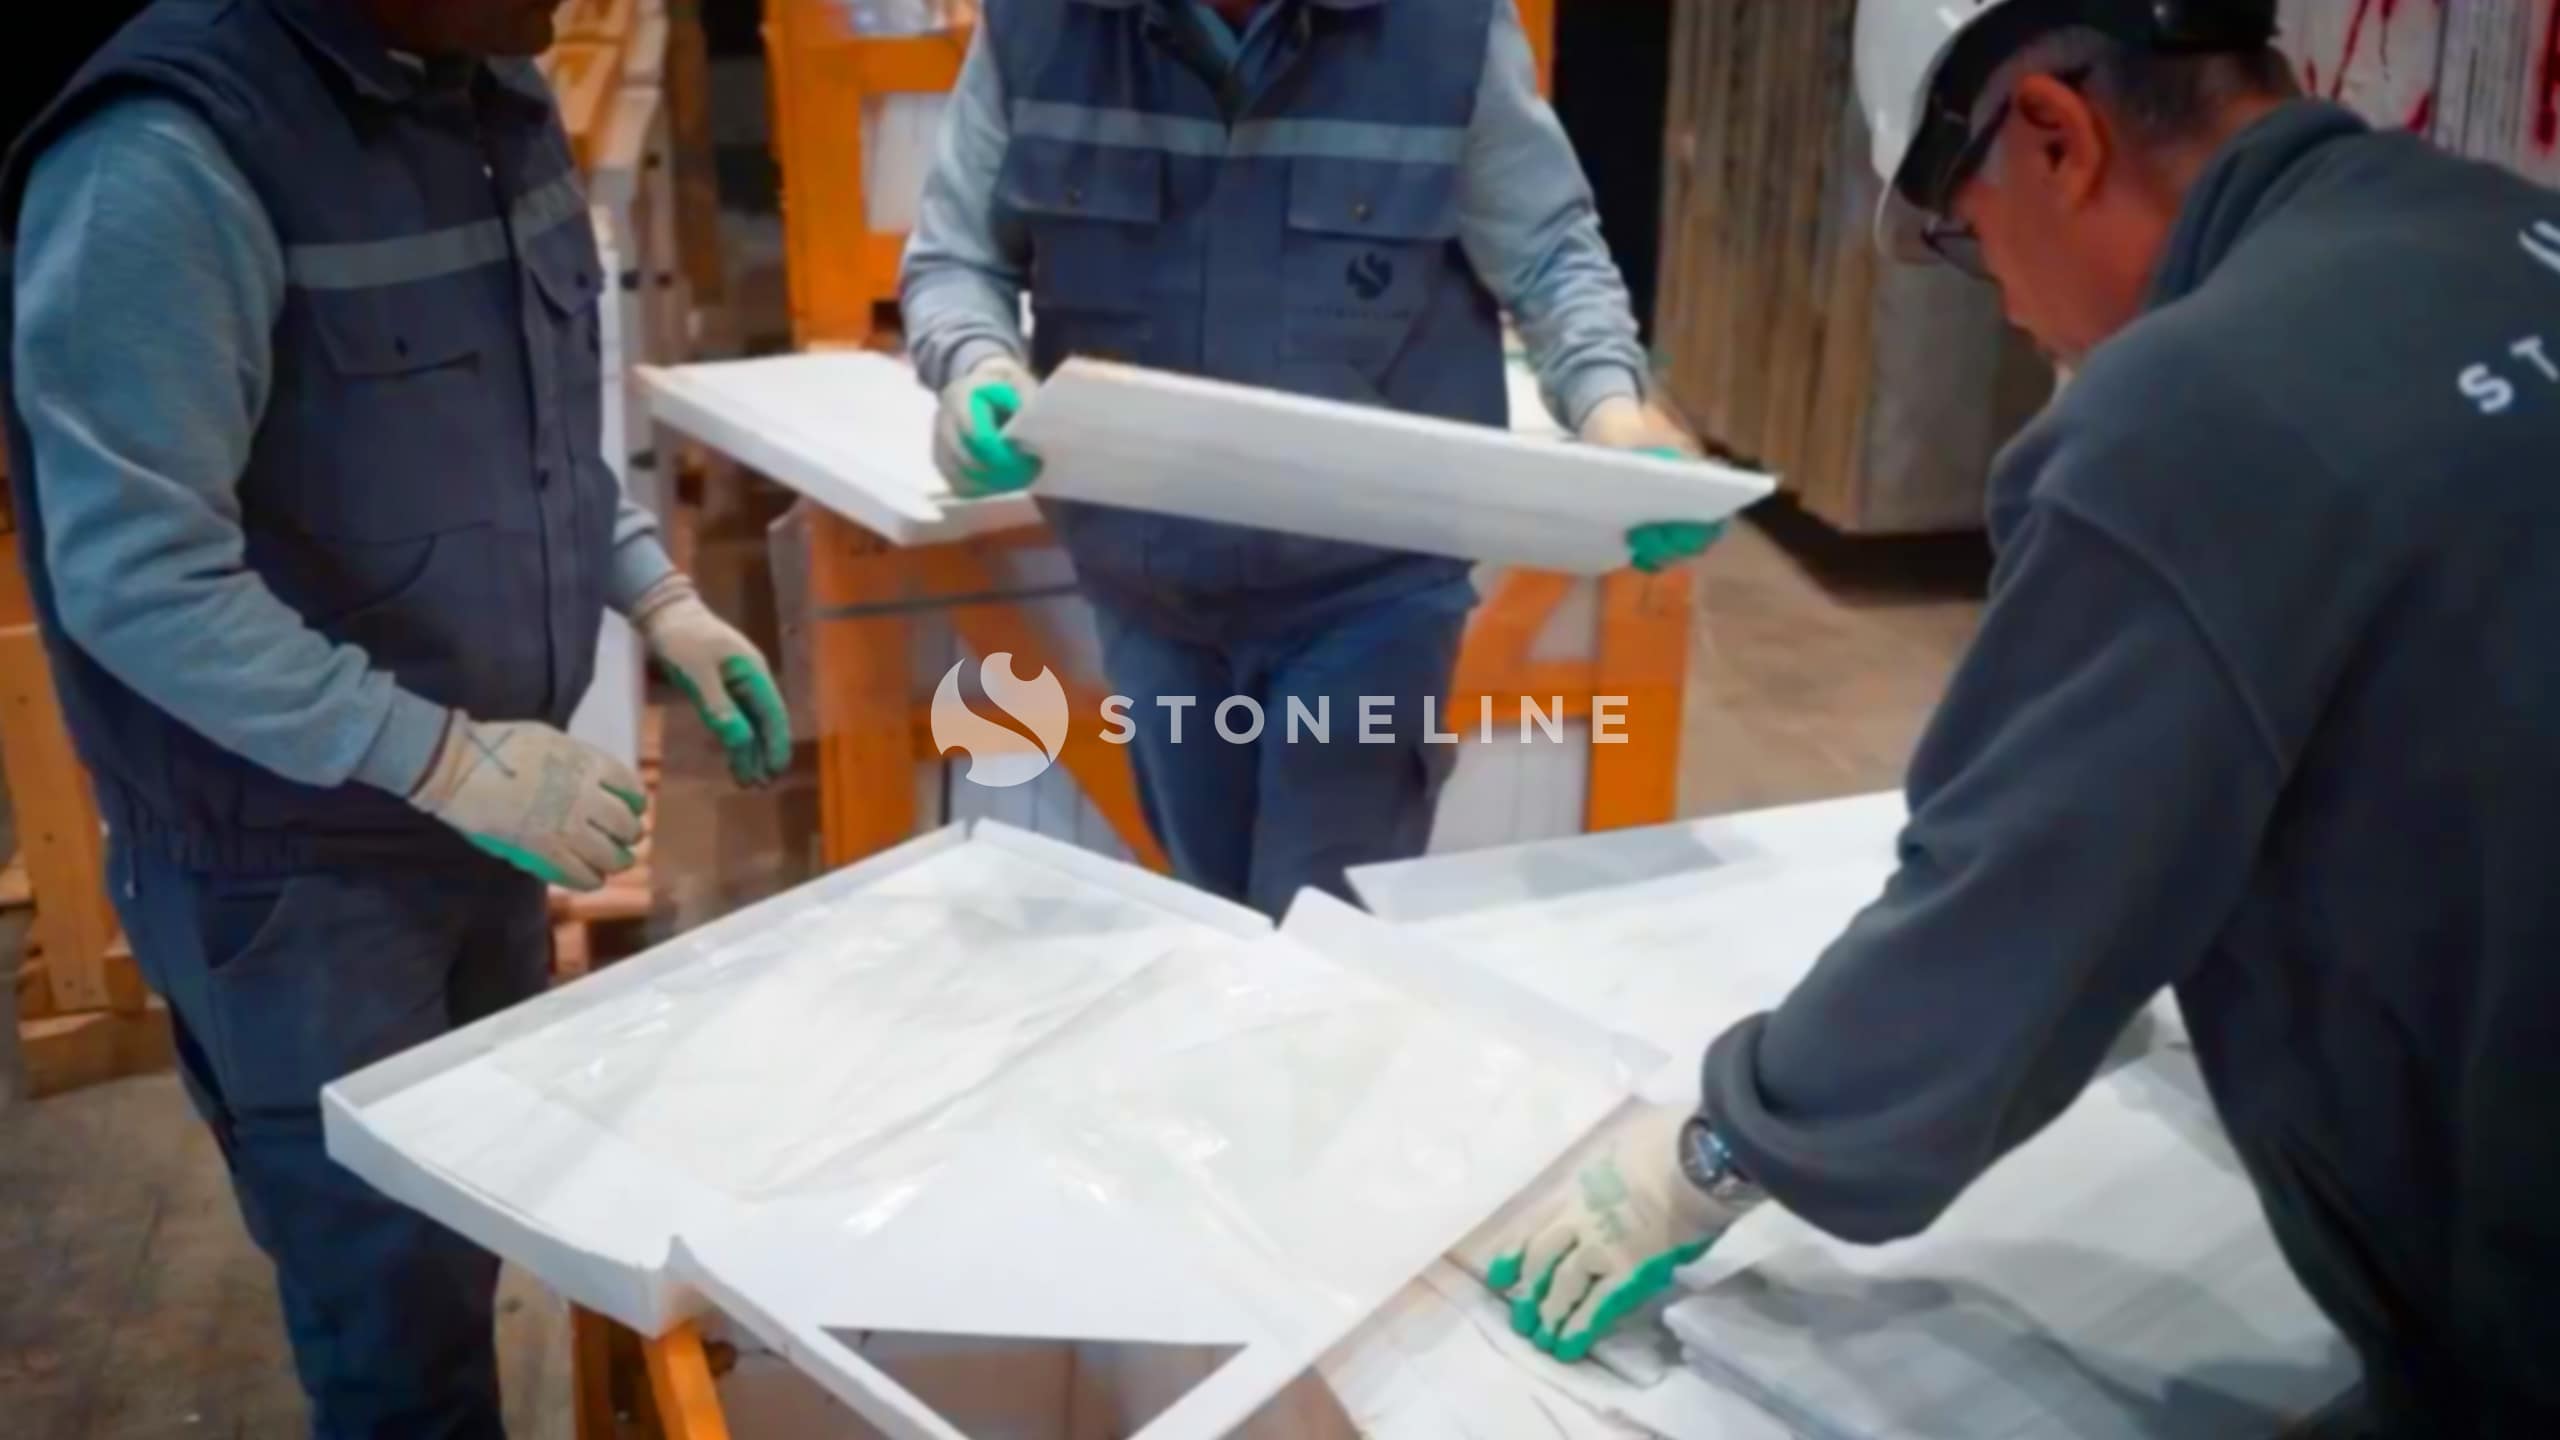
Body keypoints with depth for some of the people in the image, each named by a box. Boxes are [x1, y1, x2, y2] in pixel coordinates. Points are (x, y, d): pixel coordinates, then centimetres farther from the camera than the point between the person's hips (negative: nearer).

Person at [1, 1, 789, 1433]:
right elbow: (135, 576, -23)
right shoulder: (173, 154, -23)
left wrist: (656, 594, 7)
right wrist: (447, 758, -24)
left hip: (478, 816, 7)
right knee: (400, 1300, 6)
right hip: (293, 861, -7)